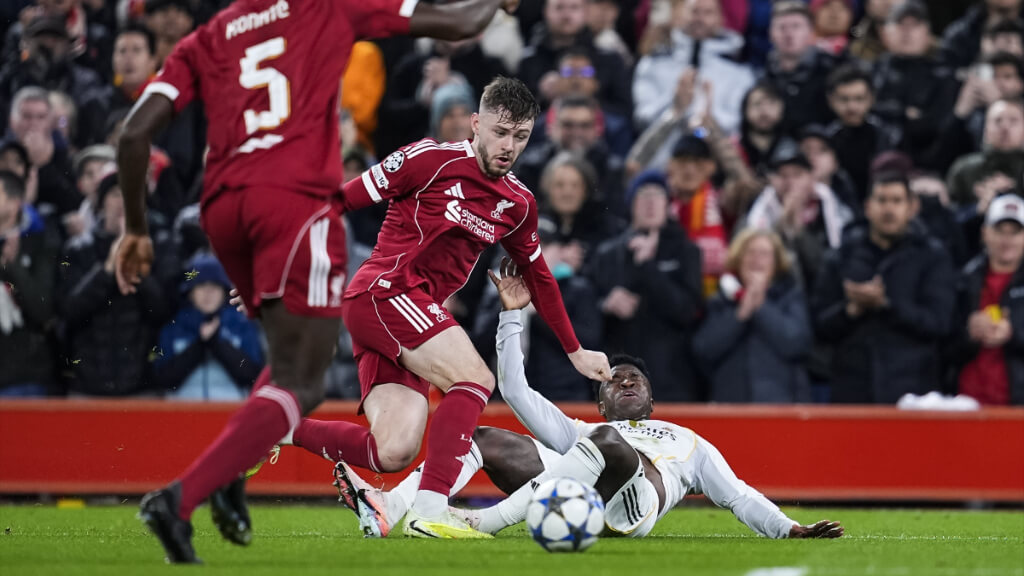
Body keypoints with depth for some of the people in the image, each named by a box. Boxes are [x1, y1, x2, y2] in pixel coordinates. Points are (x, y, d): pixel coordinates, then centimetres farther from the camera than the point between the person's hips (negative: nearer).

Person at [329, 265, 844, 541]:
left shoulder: (688, 443, 39)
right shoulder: (578, 432, 43)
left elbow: (739, 497, 28)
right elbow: (516, 390, 34)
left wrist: (789, 529, 10)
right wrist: (512, 314, 30)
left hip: (635, 503, -3)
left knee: (607, 442, -36)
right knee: (478, 438, -13)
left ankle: (484, 520, -46)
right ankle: (390, 509, -40)